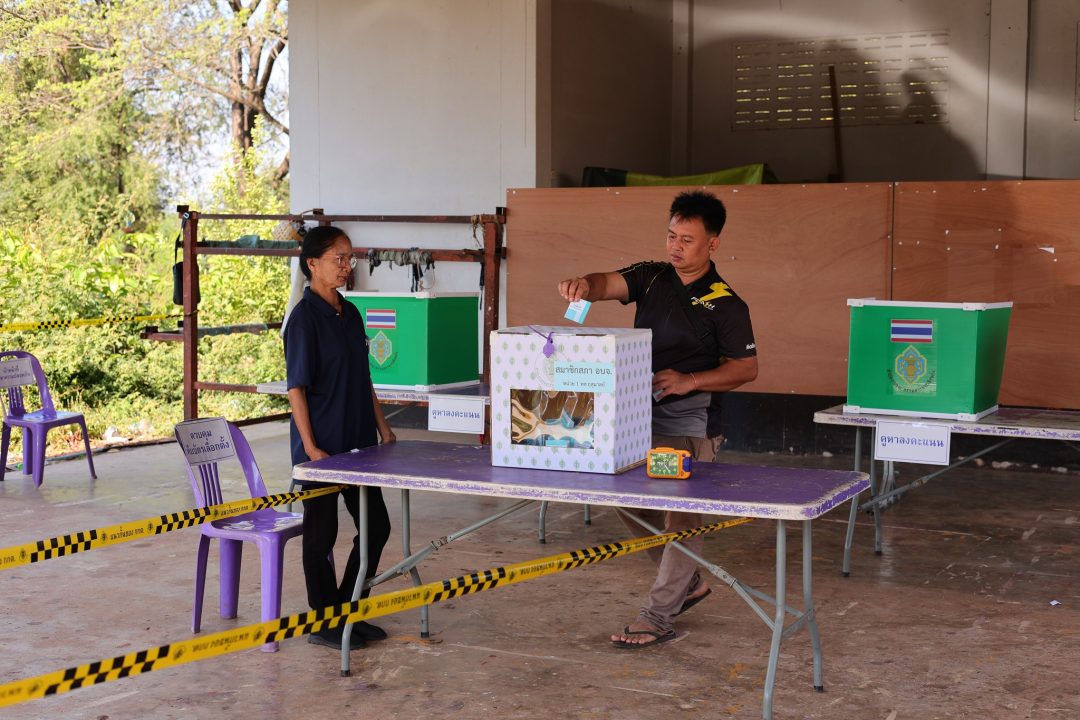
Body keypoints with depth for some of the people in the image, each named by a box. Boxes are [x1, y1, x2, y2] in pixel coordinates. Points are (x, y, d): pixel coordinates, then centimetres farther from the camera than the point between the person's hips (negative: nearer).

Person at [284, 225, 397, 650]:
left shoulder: (350, 314, 11)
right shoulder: (305, 317, -13)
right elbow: (296, 387, -15)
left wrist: (382, 428, 15)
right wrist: (310, 447, -18)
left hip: (358, 443, 8)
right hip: (322, 447, -8)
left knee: (375, 526, 12)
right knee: (321, 535, 3)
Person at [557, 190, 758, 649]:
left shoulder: (725, 304, -8)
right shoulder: (651, 278, 6)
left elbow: (747, 368, -7)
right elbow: (608, 284, -9)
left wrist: (690, 381, -19)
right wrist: (583, 286, -34)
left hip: (689, 425, -6)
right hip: (640, 416, 7)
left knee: (681, 513, -3)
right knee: (631, 503, 13)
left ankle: (660, 615, 6)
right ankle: (688, 582, 32)